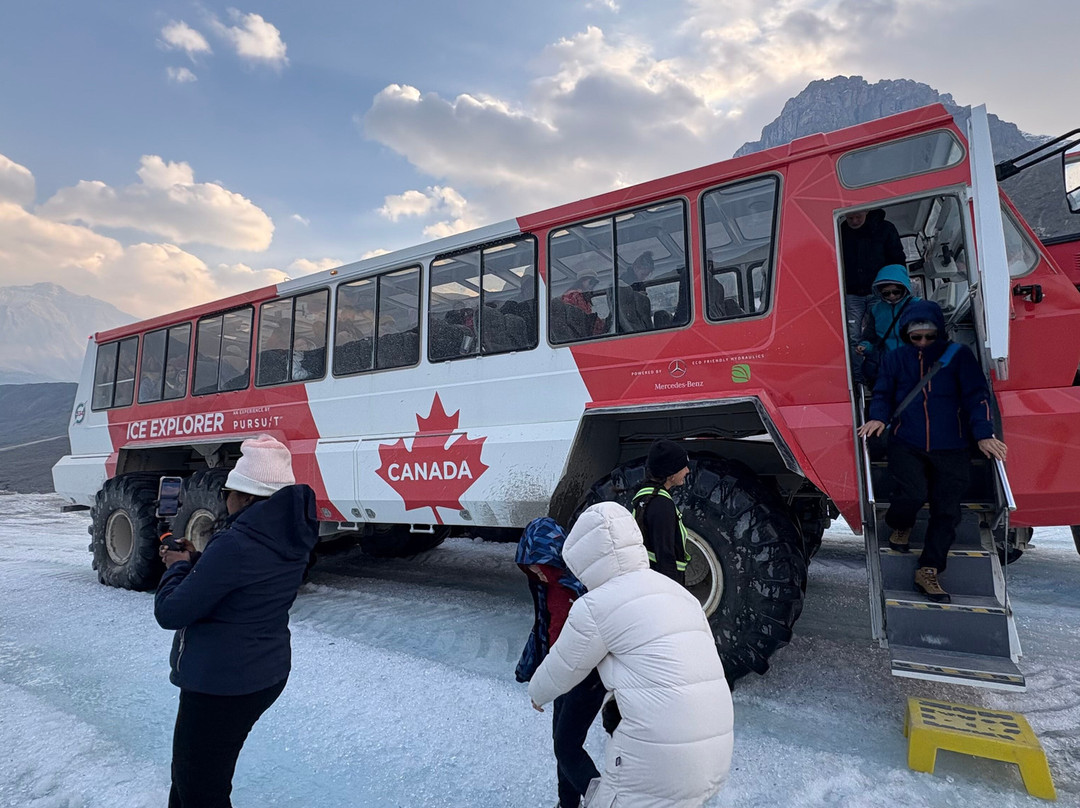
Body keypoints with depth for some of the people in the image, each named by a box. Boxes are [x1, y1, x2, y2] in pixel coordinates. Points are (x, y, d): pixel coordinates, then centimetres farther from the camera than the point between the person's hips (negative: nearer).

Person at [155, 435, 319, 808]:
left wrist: (178, 565, -3)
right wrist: (194, 561, 7)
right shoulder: (291, 541, -1)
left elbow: (169, 613, -19)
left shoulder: (236, 544, -28)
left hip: (218, 685, -9)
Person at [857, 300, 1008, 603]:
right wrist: (879, 417, -10)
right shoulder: (894, 359, 8)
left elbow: (976, 395, 0)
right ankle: (899, 526, 15)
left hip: (951, 448, 1)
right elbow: (883, 394, 11)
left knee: (946, 509, -2)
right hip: (907, 444, 0)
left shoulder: (959, 355, 4)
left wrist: (983, 433, -12)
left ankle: (928, 571, 8)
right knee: (912, 495, -20)